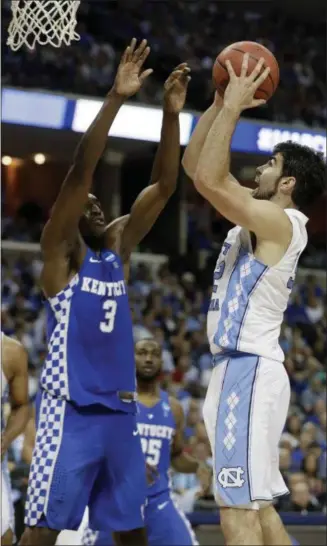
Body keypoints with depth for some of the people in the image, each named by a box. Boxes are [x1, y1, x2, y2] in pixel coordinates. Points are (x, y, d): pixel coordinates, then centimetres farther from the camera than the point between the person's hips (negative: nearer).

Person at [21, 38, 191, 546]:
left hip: (119, 408, 7)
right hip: (70, 408, -7)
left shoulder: (118, 246, 15)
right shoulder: (60, 252, -2)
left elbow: (163, 186, 8)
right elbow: (80, 174, -14)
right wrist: (116, 98, -21)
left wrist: (172, 113, -3)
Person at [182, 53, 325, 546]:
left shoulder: (280, 221, -12)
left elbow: (209, 179, -24)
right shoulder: (263, 217, 15)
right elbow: (195, 165, 19)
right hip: (241, 368, 10)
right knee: (258, 506, 14)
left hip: (249, 370, -10)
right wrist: (221, 103, 11)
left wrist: (234, 108, -16)